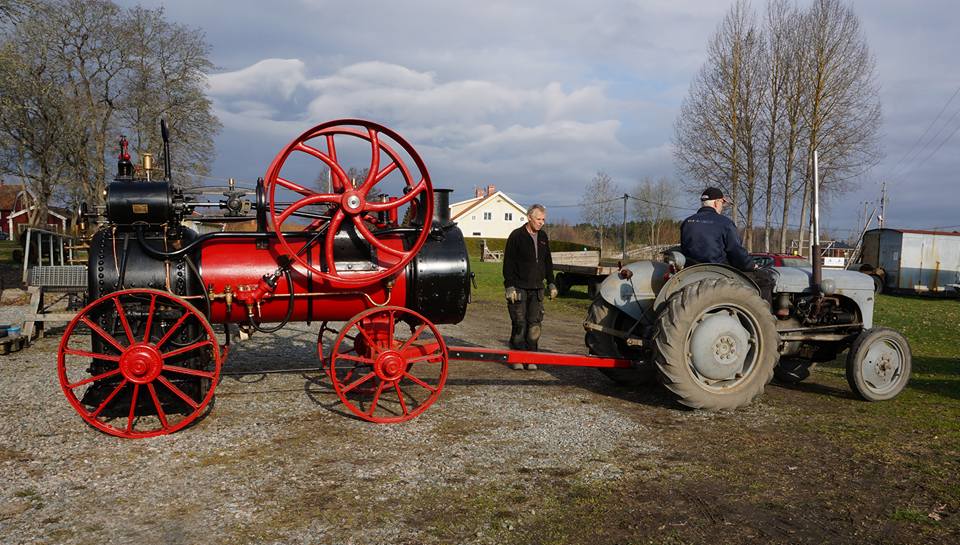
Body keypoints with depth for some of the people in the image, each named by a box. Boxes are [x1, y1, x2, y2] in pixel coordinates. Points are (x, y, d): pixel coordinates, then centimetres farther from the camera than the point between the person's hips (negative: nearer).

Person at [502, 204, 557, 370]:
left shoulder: (543, 237, 12)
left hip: (536, 288, 5)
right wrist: (509, 286, -15)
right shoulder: (517, 236, -6)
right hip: (519, 288, -5)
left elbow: (548, 262, 22)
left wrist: (550, 283, 17)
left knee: (535, 324, 2)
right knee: (519, 324, -2)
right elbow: (508, 263, -9)